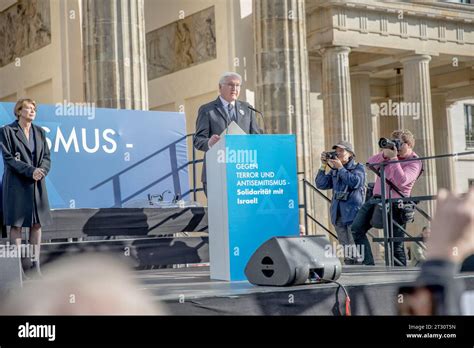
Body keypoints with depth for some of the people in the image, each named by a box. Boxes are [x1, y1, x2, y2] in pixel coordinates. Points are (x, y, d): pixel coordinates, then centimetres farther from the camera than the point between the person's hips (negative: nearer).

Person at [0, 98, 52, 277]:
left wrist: (41, 171, -12)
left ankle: (35, 264, 9)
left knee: (37, 223, 4)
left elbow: (47, 157, 9)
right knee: (16, 223, -3)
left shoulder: (39, 132, 13)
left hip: (37, 184, 5)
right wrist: (30, 171, -18)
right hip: (16, 184, -5)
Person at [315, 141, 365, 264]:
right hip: (338, 213, 5)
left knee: (355, 244, -11)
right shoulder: (334, 171, 17)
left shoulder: (358, 168, 4)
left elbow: (355, 182, -15)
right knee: (345, 244, 6)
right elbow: (321, 184, 8)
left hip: (353, 212, -5)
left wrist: (341, 168, -12)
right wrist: (323, 166, 1)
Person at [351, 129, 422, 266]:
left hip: (395, 204, -6)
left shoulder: (414, 163, -4)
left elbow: (401, 181, -21)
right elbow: (370, 163, 5)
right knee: (356, 229, -8)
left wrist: (394, 158, -21)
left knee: (396, 245, -3)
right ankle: (368, 264, -7)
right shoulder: (391, 151, 14)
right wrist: (384, 154, -11)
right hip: (376, 198, 6)